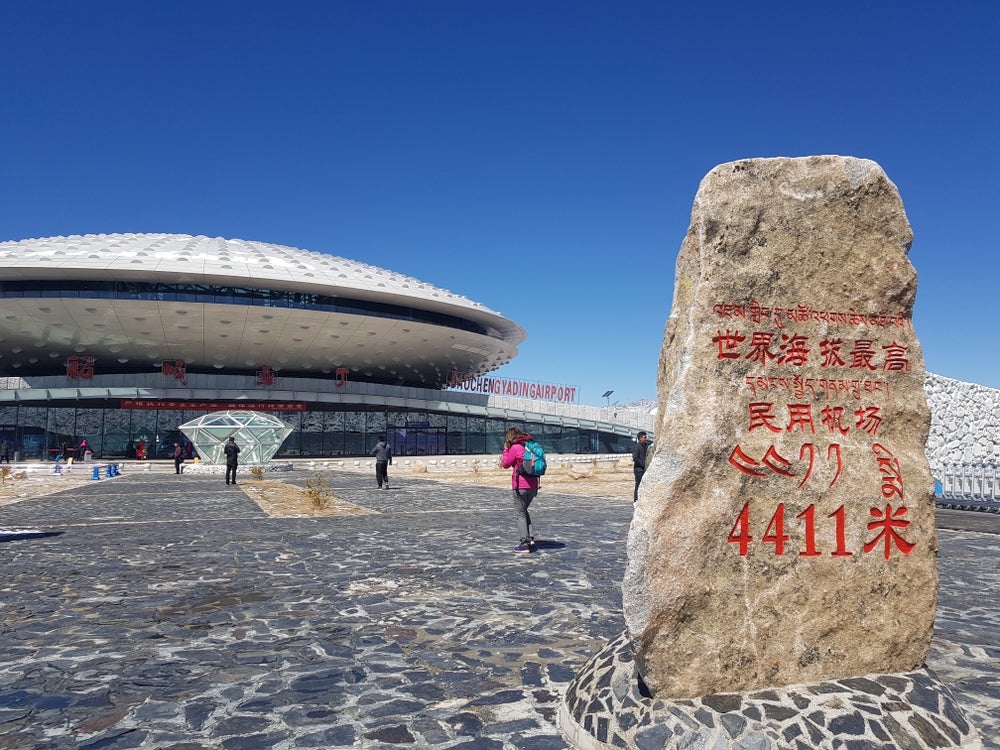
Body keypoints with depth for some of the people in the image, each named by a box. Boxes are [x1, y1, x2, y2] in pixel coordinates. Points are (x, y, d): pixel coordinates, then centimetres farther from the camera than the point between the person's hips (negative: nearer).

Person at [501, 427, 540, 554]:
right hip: (533, 484, 7)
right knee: (524, 511, 22)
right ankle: (530, 538, 17)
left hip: (520, 485, -7)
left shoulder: (514, 448, -9)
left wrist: (505, 449, 9)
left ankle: (525, 544, 0)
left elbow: (505, 464, 0)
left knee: (520, 514, 1)